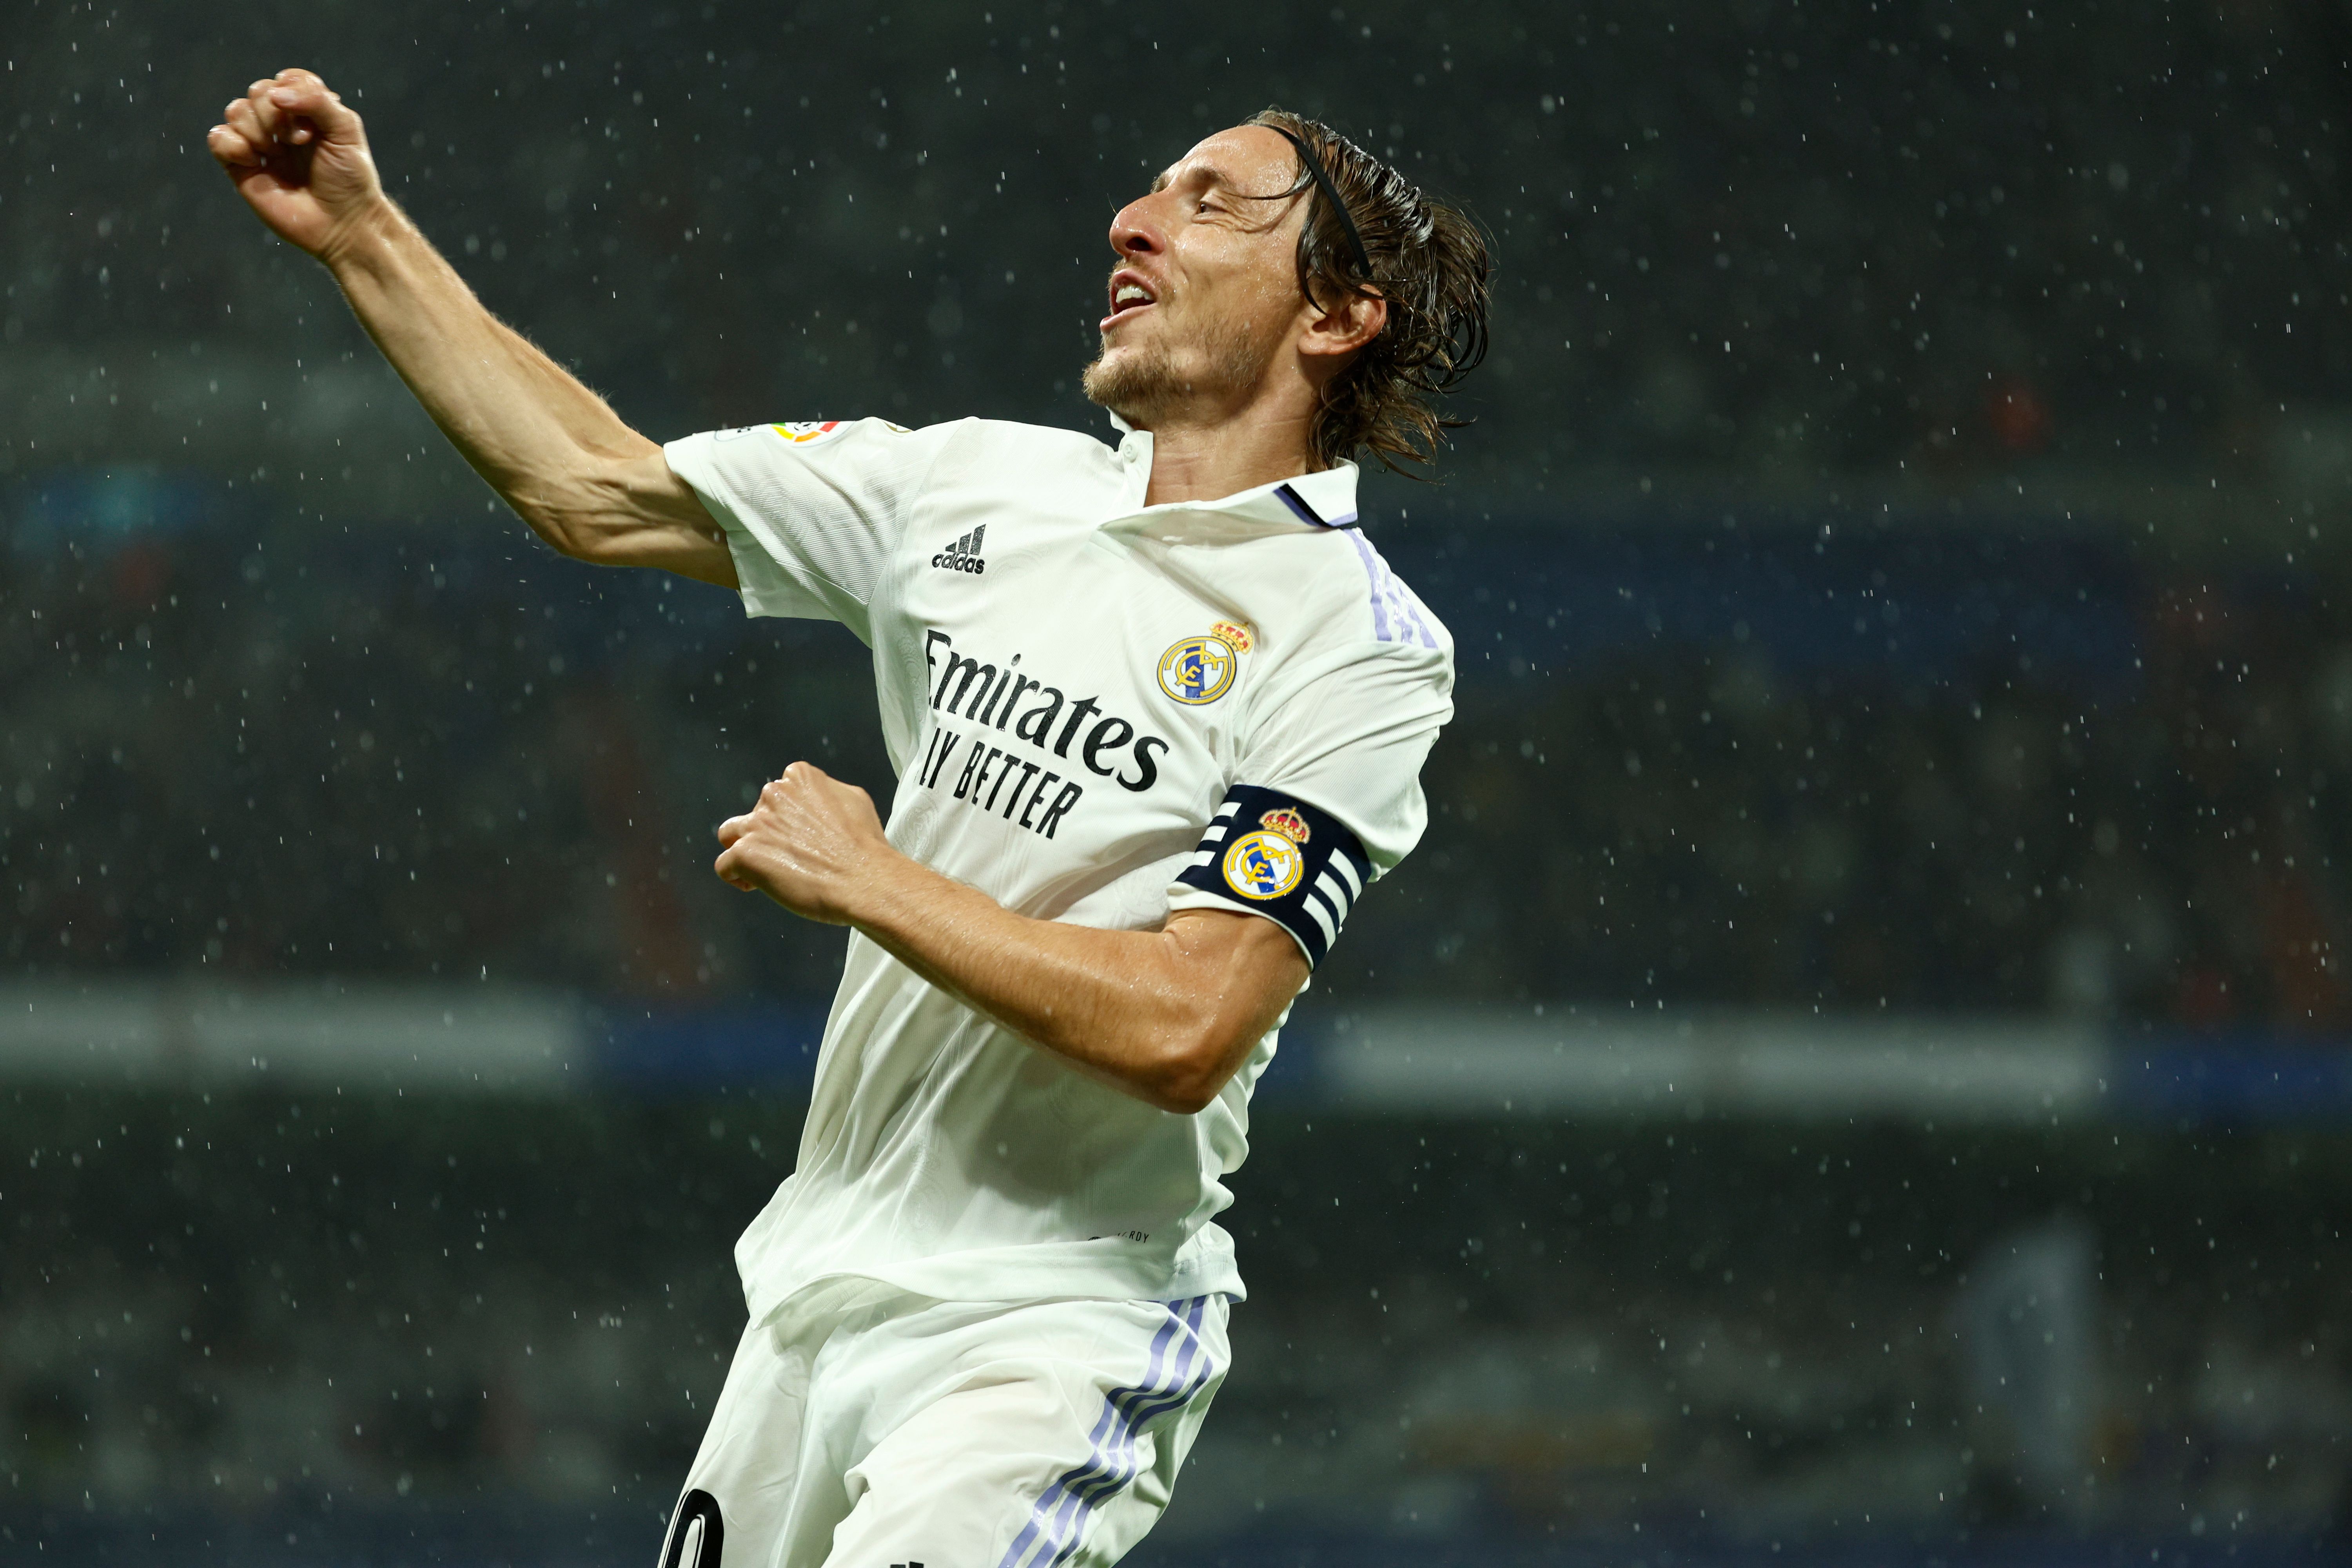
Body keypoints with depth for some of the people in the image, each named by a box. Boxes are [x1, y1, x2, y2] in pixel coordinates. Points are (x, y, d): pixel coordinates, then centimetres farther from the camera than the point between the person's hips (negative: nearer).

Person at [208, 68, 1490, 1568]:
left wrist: (867, 880, -14)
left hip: (1055, 1342, -6)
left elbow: (1182, 1030, -21)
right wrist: (365, 233, 10)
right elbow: (600, 492, 15)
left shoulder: (1365, 647, -12)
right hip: (818, 1291, 7)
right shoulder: (987, 485, 8)